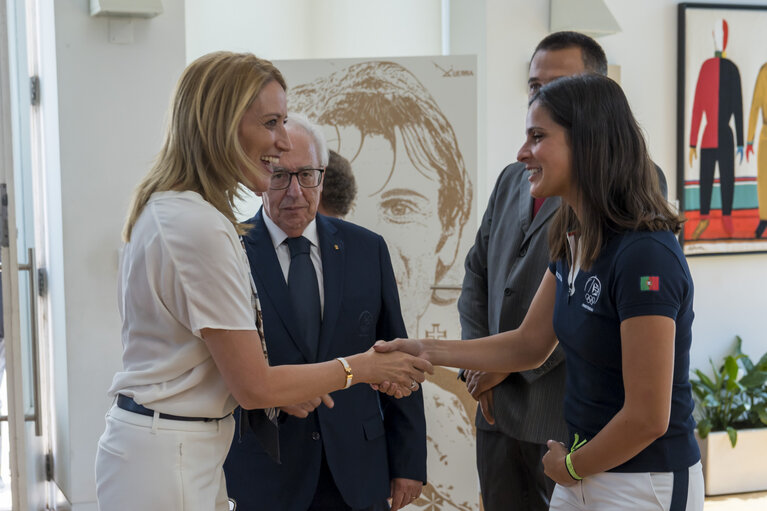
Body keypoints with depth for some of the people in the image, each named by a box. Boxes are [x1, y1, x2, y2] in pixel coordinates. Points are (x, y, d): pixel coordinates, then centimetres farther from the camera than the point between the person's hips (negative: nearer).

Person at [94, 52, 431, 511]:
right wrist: (357, 368, -7)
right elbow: (254, 387, -17)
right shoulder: (201, 227, -22)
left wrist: (279, 388, 7)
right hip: (167, 462, -9)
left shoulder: (164, 210, 8)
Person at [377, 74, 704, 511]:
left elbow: (648, 418, -23)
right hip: (586, 473, 8)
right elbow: (529, 345, 11)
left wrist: (570, 468, -8)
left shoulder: (645, 254, -25)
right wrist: (428, 351, 2)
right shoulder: (572, 241, 3)